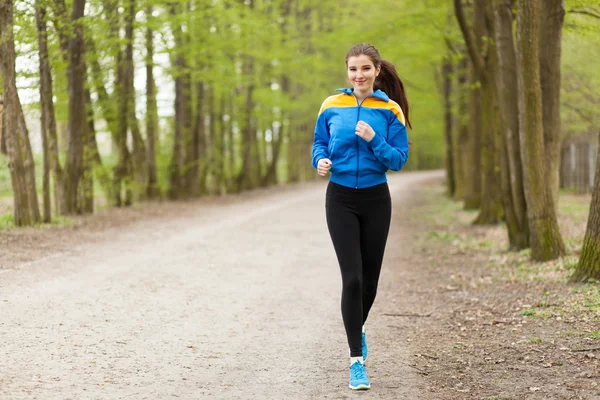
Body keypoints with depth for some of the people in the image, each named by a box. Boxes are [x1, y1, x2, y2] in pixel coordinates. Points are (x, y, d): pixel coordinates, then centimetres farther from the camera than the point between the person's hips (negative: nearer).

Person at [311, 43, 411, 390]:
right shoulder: (332, 107, 0)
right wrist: (321, 161, -11)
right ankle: (357, 361, -6)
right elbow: (319, 143, 11)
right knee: (352, 278, -11)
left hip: (376, 201, 1)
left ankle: (358, 328, 44)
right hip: (341, 199, -1)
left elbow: (399, 159, -6)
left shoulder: (390, 110, -4)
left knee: (370, 279, 11)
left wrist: (374, 140, -22)